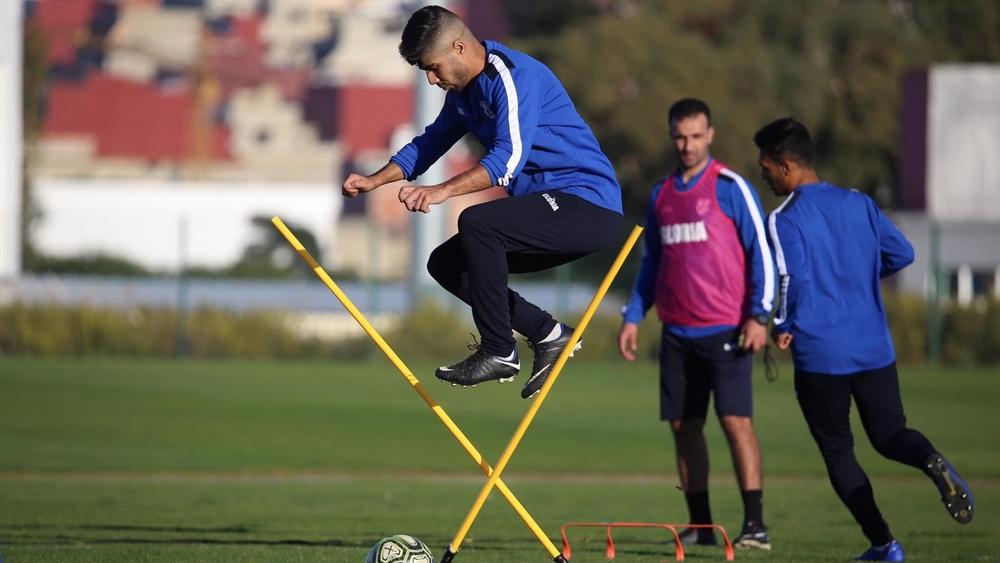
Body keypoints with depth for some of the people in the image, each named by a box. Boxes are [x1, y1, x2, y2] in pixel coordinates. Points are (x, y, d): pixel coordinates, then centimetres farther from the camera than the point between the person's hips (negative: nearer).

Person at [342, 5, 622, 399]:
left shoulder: (513, 75, -18)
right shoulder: (464, 90, 12)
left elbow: (509, 157, -30)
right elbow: (431, 142, 25)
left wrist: (443, 191, -40)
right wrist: (375, 180, 11)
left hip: (588, 206, -10)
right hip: (548, 207, 10)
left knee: (476, 223, -29)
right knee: (446, 264, 7)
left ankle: (498, 352, -18)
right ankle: (548, 335, 7)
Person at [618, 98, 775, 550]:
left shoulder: (730, 187, -3)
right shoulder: (661, 195, 14)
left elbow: (761, 252, -5)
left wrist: (758, 316, -13)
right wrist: (633, 317, 14)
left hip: (725, 330, -6)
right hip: (677, 333, 6)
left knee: (735, 419, -12)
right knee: (683, 425, 5)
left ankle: (754, 524, -14)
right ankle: (700, 525, 12)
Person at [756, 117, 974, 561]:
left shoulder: (785, 219, -9)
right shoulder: (859, 203, 8)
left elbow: (796, 278, -21)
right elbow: (902, 253, 9)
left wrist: (783, 327, -5)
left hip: (820, 354, -4)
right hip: (875, 348, 4)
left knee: (837, 450, 11)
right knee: (889, 435, 12)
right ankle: (934, 462, -24)